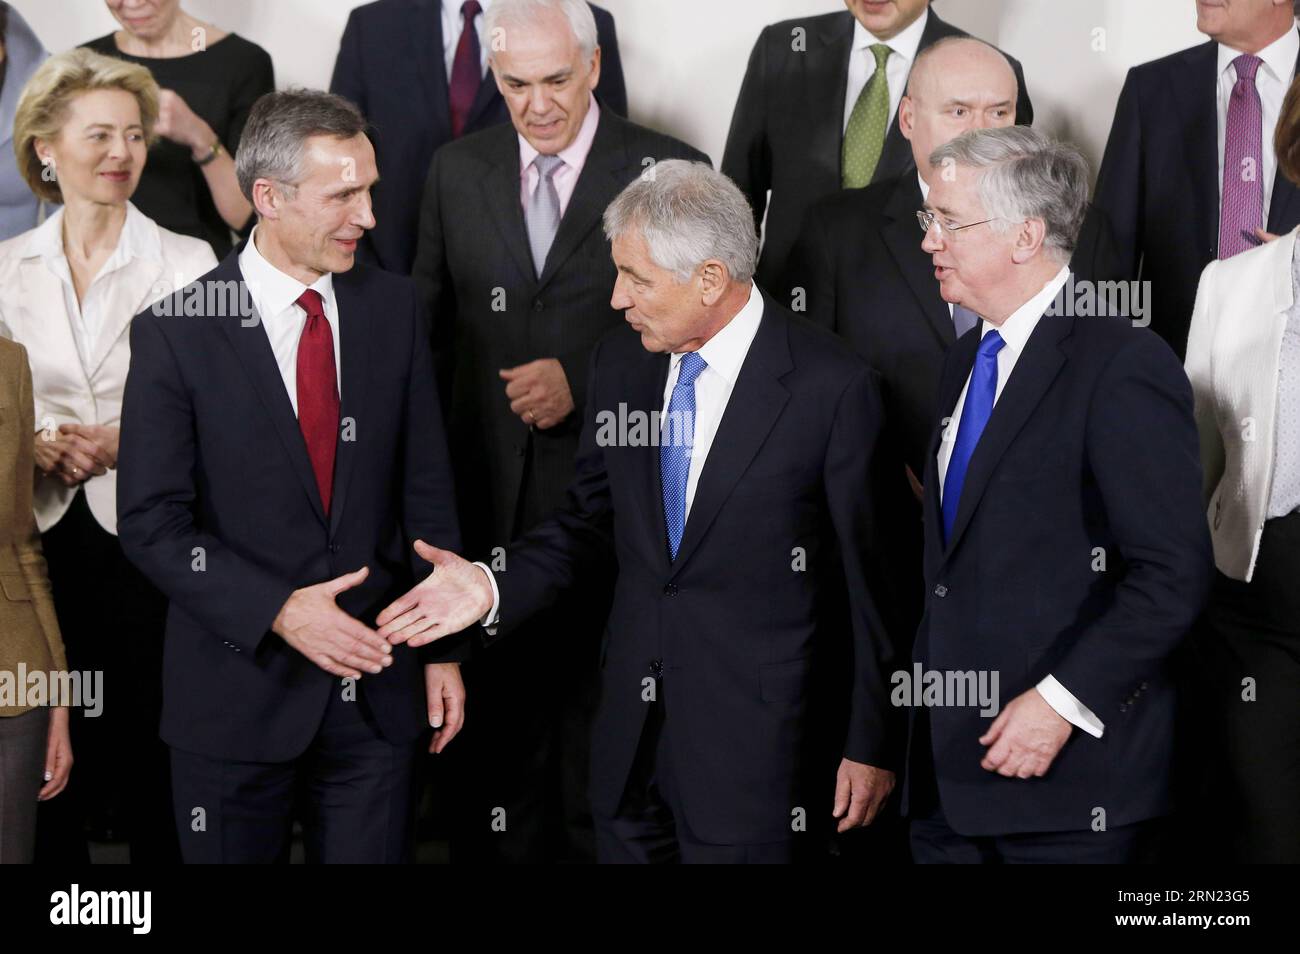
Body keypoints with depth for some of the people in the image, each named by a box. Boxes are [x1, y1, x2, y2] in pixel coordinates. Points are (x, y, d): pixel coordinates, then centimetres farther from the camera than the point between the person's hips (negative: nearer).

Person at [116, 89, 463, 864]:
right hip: (238, 694, -3)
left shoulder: (395, 309, 3)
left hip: (377, 690, 3)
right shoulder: (177, 331, -9)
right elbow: (153, 525, -10)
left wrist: (444, 647, 5)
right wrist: (277, 611, -20)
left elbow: (426, 489, 7)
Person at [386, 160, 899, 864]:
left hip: (755, 748, -5)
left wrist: (870, 745, -3)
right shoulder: (618, 362, 4)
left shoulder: (831, 386, -13)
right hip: (630, 730, 5)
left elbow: (868, 577, -7)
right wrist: (496, 588, -5)